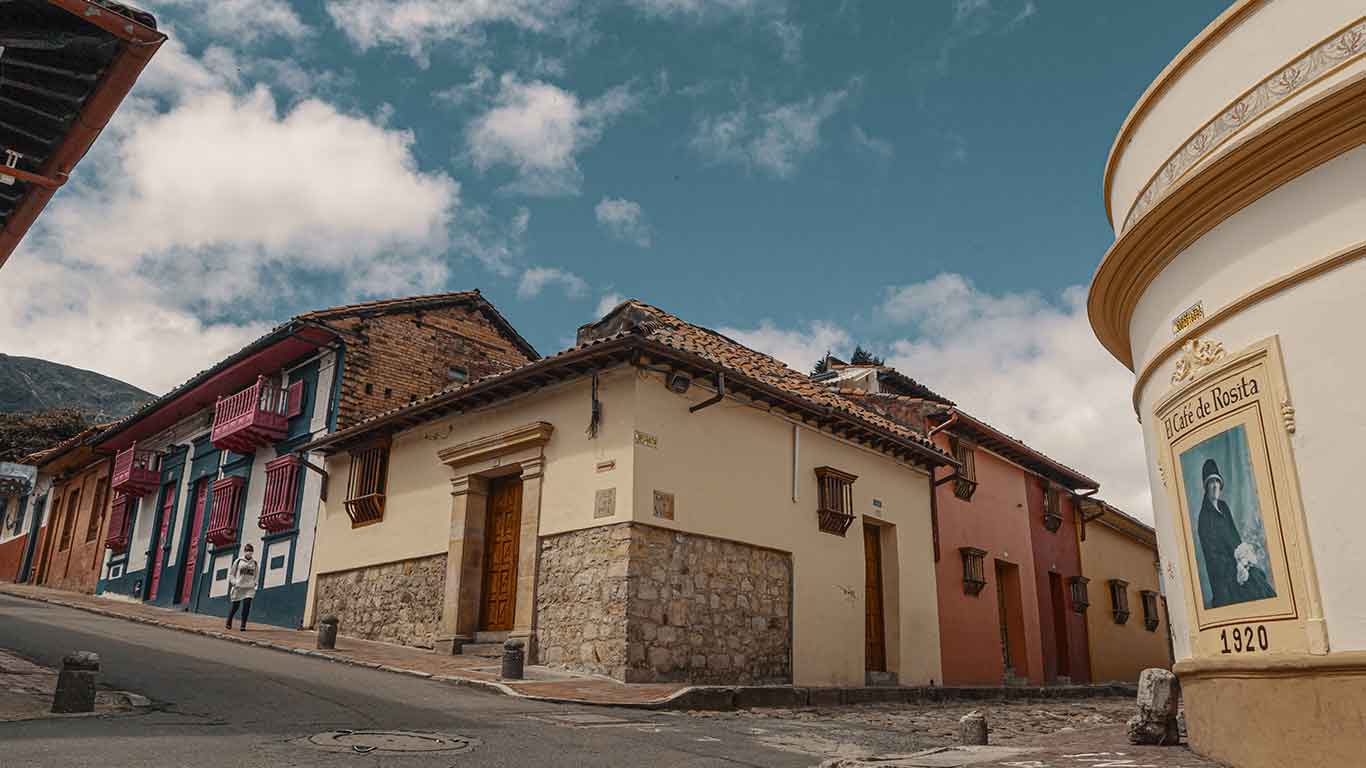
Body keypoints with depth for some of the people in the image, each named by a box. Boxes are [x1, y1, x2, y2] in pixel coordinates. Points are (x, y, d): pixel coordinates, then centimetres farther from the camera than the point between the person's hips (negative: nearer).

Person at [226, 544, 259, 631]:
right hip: (238, 587, -1)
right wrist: (233, 583, -3)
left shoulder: (254, 563, 11)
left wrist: (254, 584, 7)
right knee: (235, 606, 4)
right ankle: (228, 622, 28)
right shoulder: (238, 561, 4)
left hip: (249, 588, 1)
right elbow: (231, 573, 6)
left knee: (247, 605, -13)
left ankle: (243, 625, -10)